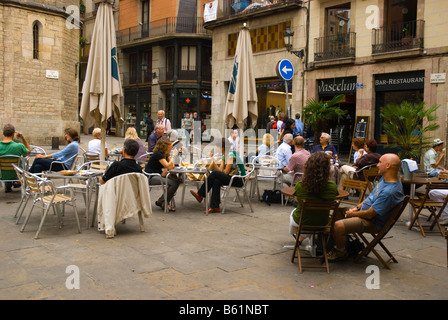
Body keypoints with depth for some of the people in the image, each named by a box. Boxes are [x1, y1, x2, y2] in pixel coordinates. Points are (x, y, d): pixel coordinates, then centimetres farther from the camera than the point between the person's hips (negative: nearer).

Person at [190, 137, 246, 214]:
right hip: (232, 178, 9)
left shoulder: (231, 154, -14)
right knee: (216, 181, -16)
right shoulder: (224, 155, 16)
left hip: (239, 180, -9)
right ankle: (215, 207, -19)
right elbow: (220, 169, 6)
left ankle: (200, 195, -9)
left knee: (214, 173, -20)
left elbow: (226, 172, -16)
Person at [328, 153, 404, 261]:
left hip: (373, 222, -11)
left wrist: (352, 214, -10)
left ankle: (341, 252, 4)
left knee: (338, 226, -25)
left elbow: (369, 214, -26)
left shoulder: (389, 192, -32)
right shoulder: (385, 178, 0)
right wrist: (357, 207, 6)